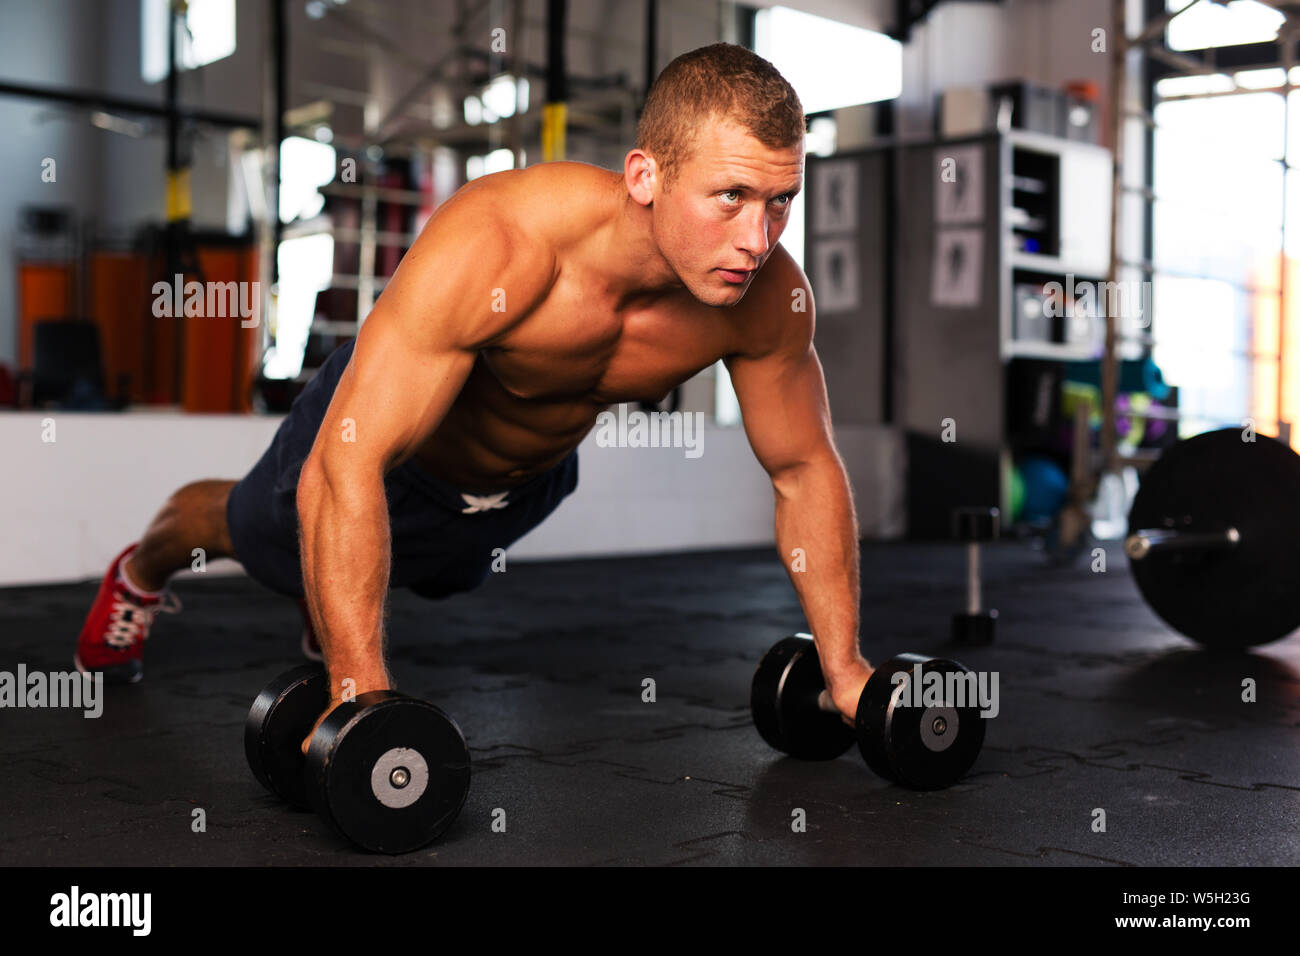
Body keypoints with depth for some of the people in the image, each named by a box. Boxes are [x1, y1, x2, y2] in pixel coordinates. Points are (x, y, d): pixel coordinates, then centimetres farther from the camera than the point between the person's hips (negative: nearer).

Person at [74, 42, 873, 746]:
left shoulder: (768, 296, -32)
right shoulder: (493, 250, -47)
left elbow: (805, 467, -15)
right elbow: (343, 469, -47)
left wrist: (844, 667, -15)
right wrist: (361, 692, -51)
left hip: (532, 478, 4)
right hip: (385, 435, -4)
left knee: (427, 574, 35)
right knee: (246, 531, 27)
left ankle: (328, 624, 70)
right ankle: (142, 572, 62)